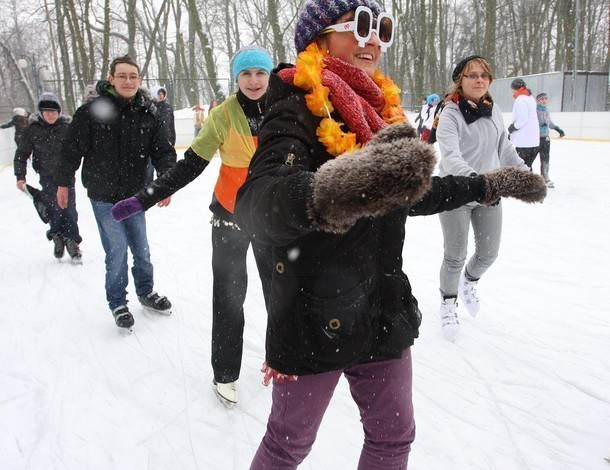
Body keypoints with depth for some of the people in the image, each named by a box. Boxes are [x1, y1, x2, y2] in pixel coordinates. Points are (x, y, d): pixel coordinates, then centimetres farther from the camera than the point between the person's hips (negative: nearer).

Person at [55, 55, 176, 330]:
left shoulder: (148, 113, -3)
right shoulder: (92, 109, -13)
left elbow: (163, 151, -1)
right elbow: (72, 148, -5)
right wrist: (63, 182, 2)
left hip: (135, 195, 4)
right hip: (104, 196, -3)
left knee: (141, 248, 15)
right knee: (117, 251, -2)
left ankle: (146, 292, 37)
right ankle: (117, 303, 20)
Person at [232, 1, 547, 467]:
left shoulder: (382, 109, 7)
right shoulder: (298, 106, -16)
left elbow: (409, 194, 20)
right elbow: (256, 203, -35)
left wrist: (488, 185, 23)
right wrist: (325, 194, -57)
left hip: (385, 314, 7)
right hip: (313, 321, -6)